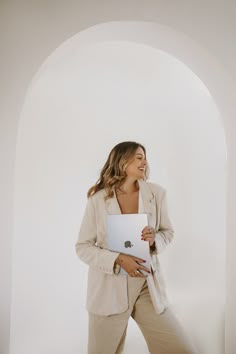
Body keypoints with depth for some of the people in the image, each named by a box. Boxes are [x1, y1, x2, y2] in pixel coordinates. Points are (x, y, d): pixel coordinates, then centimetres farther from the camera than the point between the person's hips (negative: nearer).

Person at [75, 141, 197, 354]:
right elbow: (82, 247, -3)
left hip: (148, 287, 2)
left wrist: (155, 239, -14)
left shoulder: (156, 193, -2)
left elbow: (168, 231, 11)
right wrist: (118, 260, -19)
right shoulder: (98, 199, -7)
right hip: (109, 288, -1)